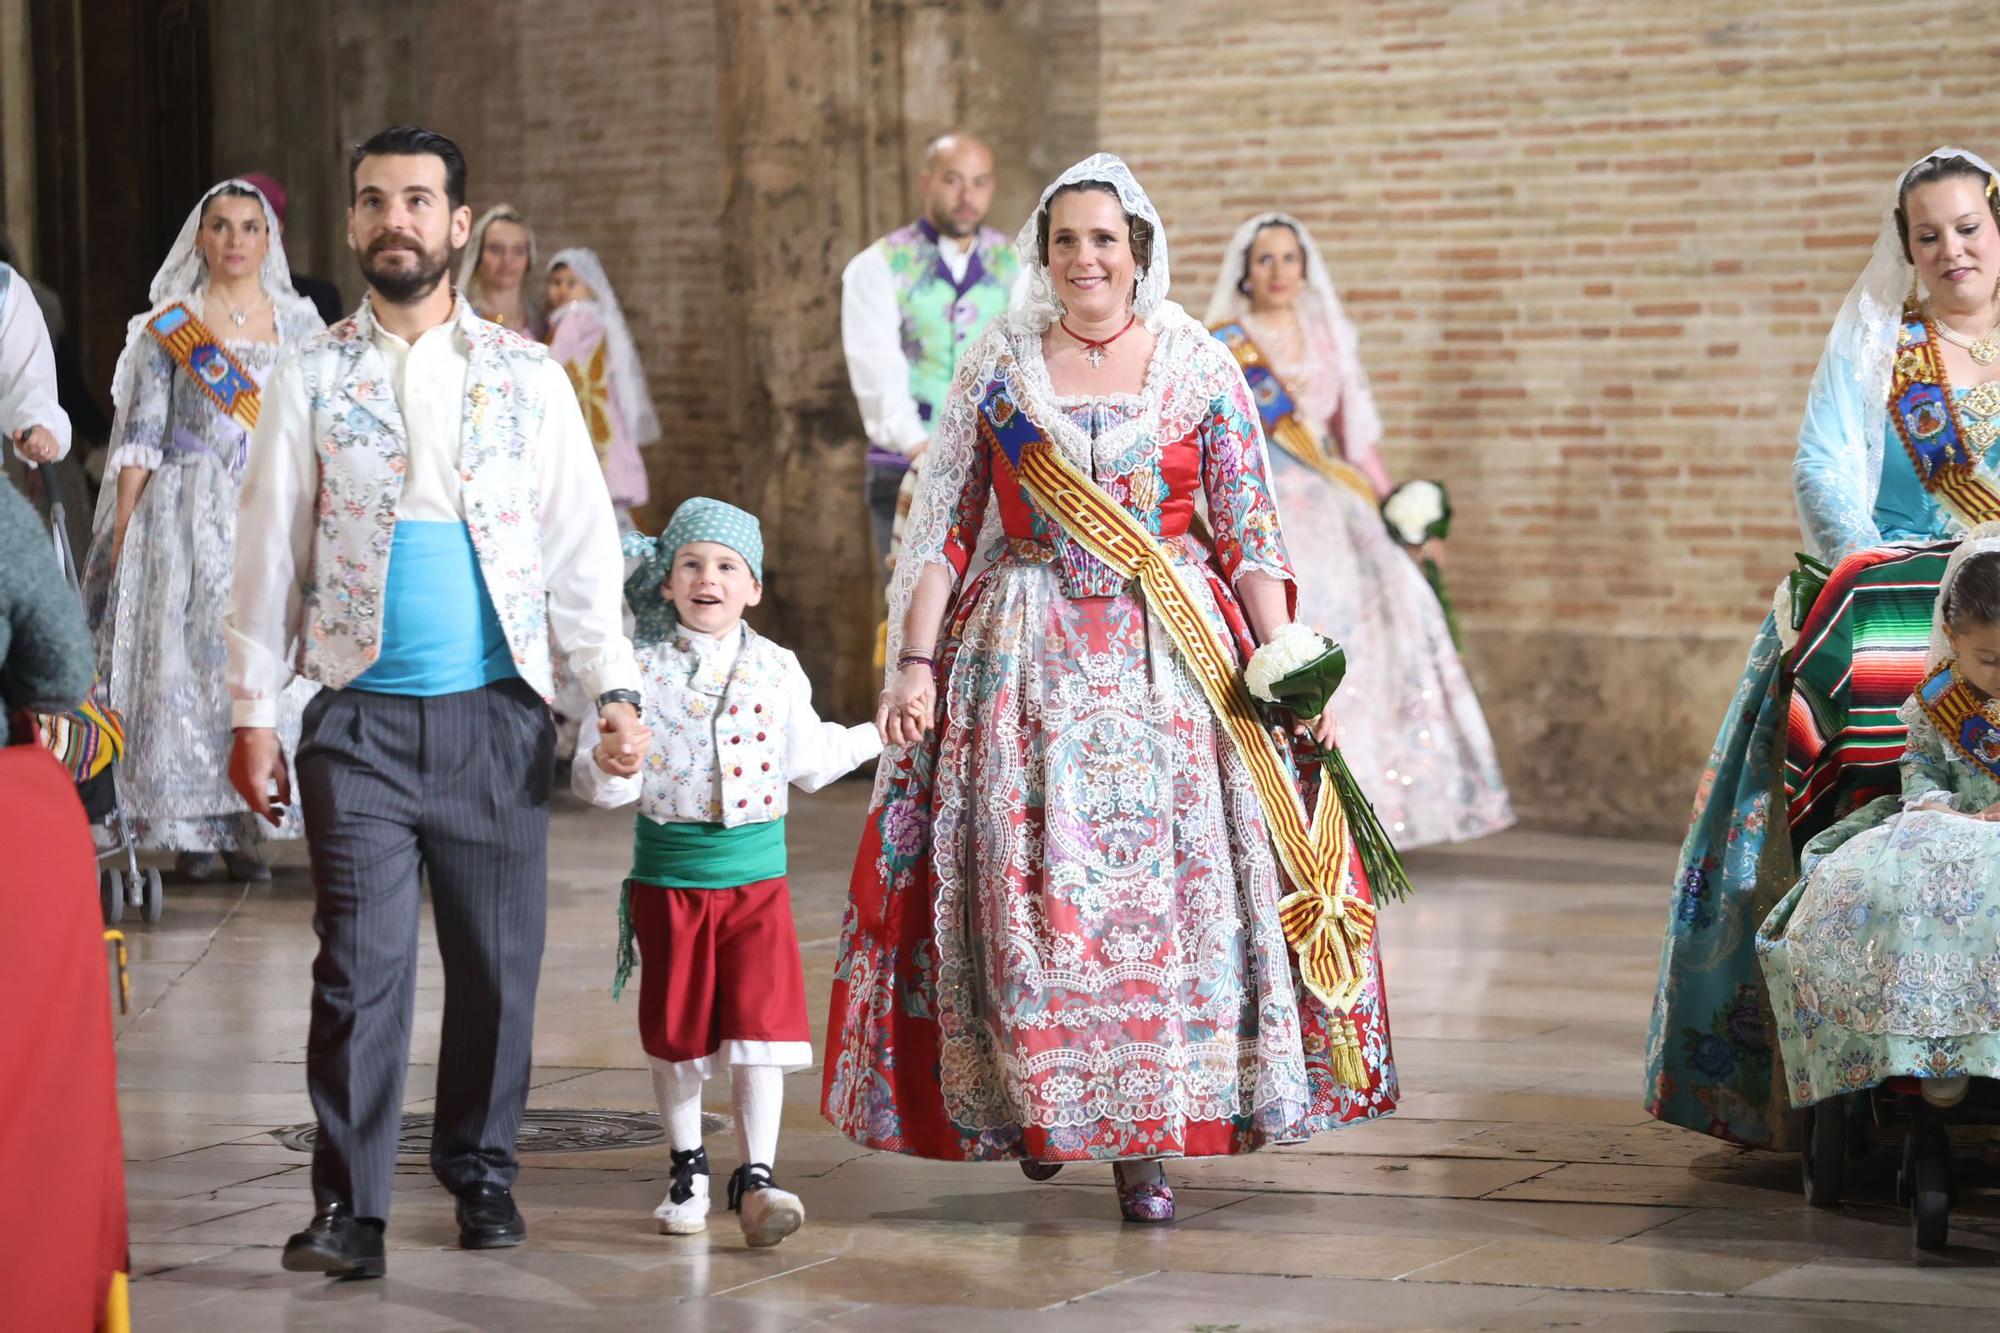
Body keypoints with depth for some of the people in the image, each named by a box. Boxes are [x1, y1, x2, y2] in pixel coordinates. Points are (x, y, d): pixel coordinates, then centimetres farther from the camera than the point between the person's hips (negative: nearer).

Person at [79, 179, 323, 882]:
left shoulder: (299, 322, 9)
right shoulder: (169, 326, 4)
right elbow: (141, 436, 2)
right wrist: (122, 530, -3)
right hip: (187, 522, -2)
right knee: (184, 661, -4)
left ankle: (246, 826, 3)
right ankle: (190, 830, 1)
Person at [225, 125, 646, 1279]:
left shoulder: (527, 377, 5)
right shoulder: (314, 380, 4)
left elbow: (583, 543, 5)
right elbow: (271, 553, 6)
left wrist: (616, 685, -4)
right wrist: (254, 711, 2)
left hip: (497, 716, 1)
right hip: (362, 717, -1)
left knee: (499, 960, 6)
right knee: (362, 965, -6)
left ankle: (483, 1171, 23)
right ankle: (350, 1206, -2)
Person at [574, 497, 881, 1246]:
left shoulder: (777, 670, 3)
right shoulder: (644, 670, -4)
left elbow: (808, 759, 17)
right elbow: (606, 786, -8)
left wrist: (879, 735, 23)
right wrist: (607, 767, -30)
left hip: (756, 876, 1)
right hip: (668, 875, -1)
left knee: (761, 1026, -8)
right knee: (676, 1031, 9)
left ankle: (755, 1178, -6)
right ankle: (687, 1170, 24)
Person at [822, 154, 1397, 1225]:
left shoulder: (1200, 369, 4)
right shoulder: (998, 371, 6)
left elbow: (1251, 537, 3)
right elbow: (943, 532, 6)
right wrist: (913, 663, -2)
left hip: (1173, 658, -1)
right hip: (1027, 658, 1)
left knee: (1163, 885, -5)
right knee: (1027, 885, -2)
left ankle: (1146, 1138, 1)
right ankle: (1034, 1102, 16)